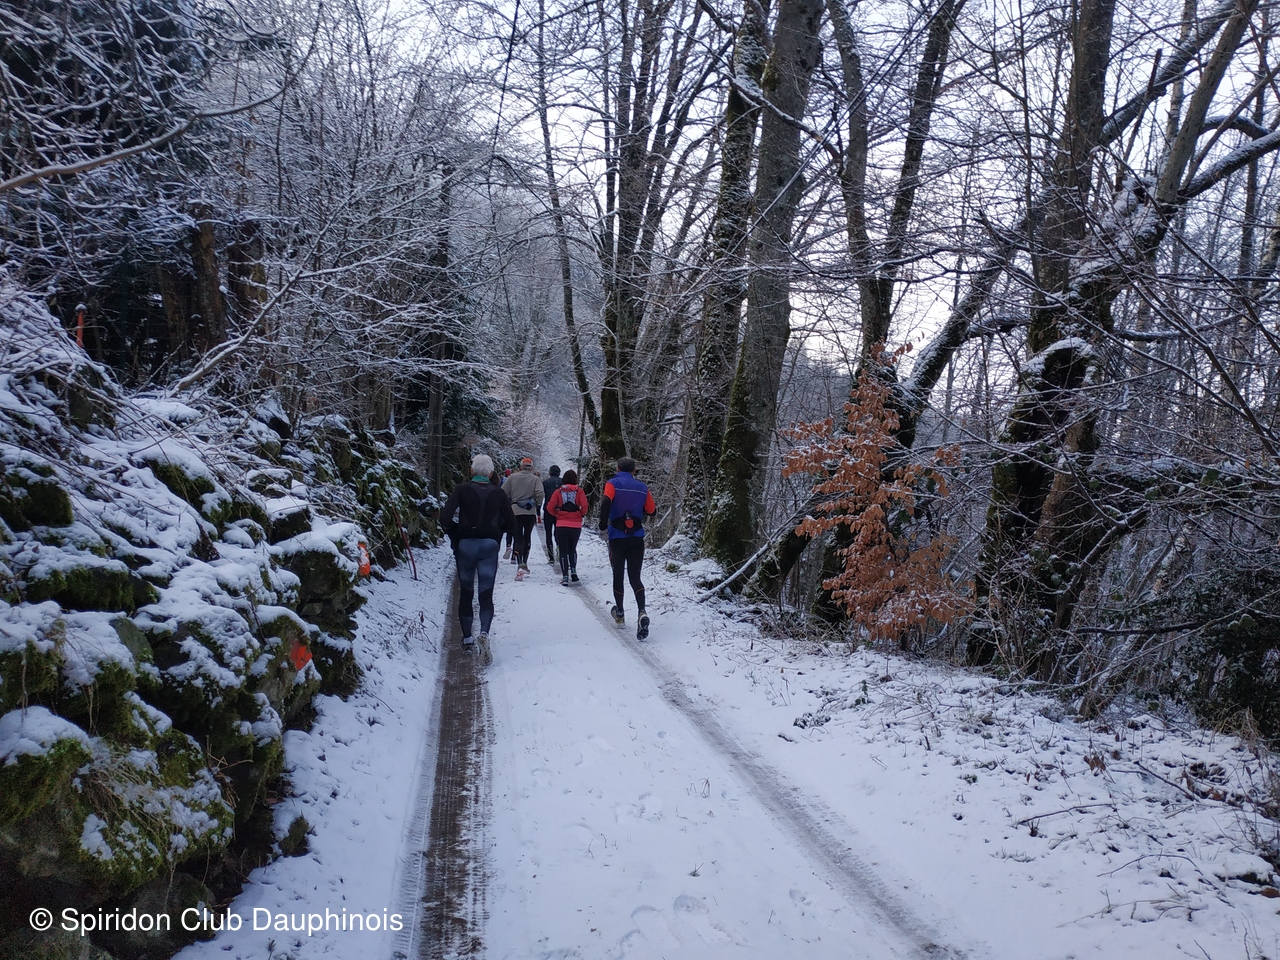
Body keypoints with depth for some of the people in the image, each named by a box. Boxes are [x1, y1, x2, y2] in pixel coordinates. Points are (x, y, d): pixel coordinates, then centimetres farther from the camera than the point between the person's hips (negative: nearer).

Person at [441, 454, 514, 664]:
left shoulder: (462, 489, -2)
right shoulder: (498, 493, 4)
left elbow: (446, 514, -13)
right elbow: (510, 522, 5)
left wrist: (453, 534, 3)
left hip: (466, 544, 0)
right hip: (490, 545, 0)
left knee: (465, 592, 14)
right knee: (486, 593, -1)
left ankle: (467, 638, 20)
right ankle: (484, 632, -25)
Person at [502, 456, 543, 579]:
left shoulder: (512, 477, 3)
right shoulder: (535, 479, 0)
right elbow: (539, 493, -11)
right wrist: (538, 508, -1)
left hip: (515, 512, 0)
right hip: (530, 512, 1)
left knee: (518, 538, -2)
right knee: (527, 537, 18)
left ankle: (520, 565, -18)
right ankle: (524, 563, 23)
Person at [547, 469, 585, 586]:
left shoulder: (558, 491, 0)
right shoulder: (579, 491, -1)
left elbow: (550, 507, -7)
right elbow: (584, 505, -13)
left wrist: (557, 515, 10)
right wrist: (582, 514, 5)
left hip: (561, 525, -1)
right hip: (576, 525, 1)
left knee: (563, 551, 5)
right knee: (572, 549, 20)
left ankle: (565, 576, -4)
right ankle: (573, 571, 4)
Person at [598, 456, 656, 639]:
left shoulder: (613, 484, -2)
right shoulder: (642, 488, 7)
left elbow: (606, 502, -21)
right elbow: (652, 511, 10)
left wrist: (603, 523, -10)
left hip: (617, 537, -1)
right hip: (637, 539, 1)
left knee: (618, 575, 16)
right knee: (635, 577, 1)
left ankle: (620, 614, 29)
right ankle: (642, 612, -23)